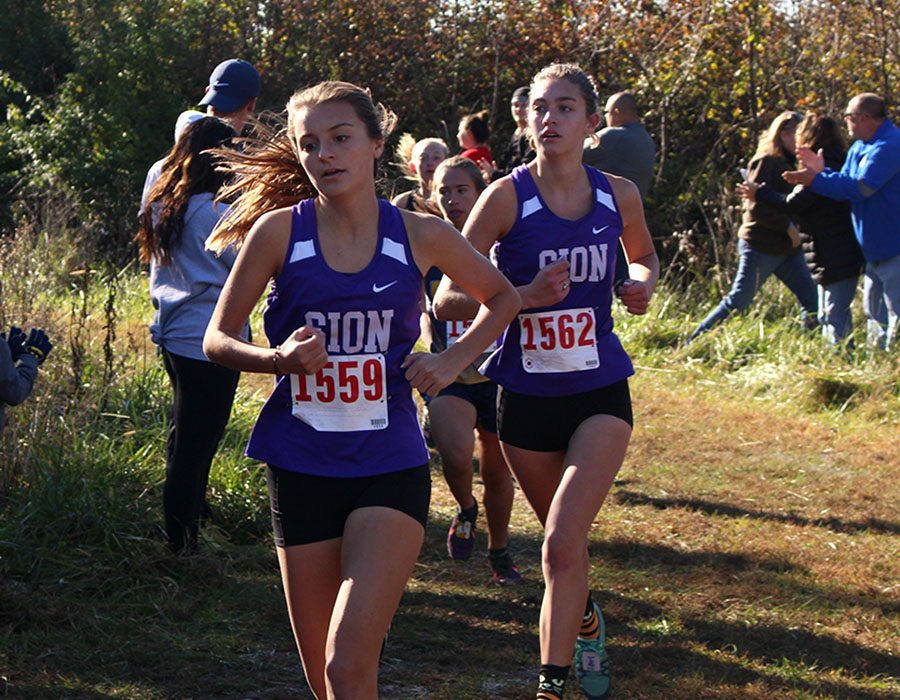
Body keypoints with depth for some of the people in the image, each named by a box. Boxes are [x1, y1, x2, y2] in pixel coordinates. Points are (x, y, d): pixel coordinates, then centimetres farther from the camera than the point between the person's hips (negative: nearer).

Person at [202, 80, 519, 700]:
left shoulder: (421, 236, -1)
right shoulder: (279, 231, -3)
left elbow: (502, 298, 17)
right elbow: (218, 339, 3)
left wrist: (453, 360, 1)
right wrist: (279, 358, -16)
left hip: (390, 468, -1)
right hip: (301, 468, 1)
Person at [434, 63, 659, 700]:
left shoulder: (618, 195, -2)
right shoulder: (508, 197, -10)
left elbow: (645, 255, 21)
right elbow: (447, 300, -12)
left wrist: (644, 282, -3)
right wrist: (525, 296, -26)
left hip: (600, 391, 0)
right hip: (526, 393, 0)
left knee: (562, 544, -18)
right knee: (564, 540, 17)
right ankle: (587, 622, 49)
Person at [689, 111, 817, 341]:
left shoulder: (789, 163, 15)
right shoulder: (765, 162, -10)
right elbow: (755, 206, -19)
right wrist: (788, 226, -18)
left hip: (788, 248, 8)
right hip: (761, 246, -8)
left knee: (812, 300, 2)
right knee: (738, 301, -6)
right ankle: (694, 343, 2)